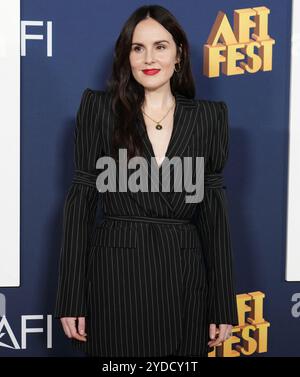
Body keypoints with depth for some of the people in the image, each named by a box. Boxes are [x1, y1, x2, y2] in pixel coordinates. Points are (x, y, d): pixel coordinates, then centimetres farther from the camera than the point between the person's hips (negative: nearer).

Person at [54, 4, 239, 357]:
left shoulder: (208, 117, 5)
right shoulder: (100, 108, 0)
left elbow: (214, 210, 4)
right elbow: (81, 198, -1)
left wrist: (224, 304, 1)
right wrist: (72, 298, -6)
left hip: (184, 280, 2)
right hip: (117, 277, -1)